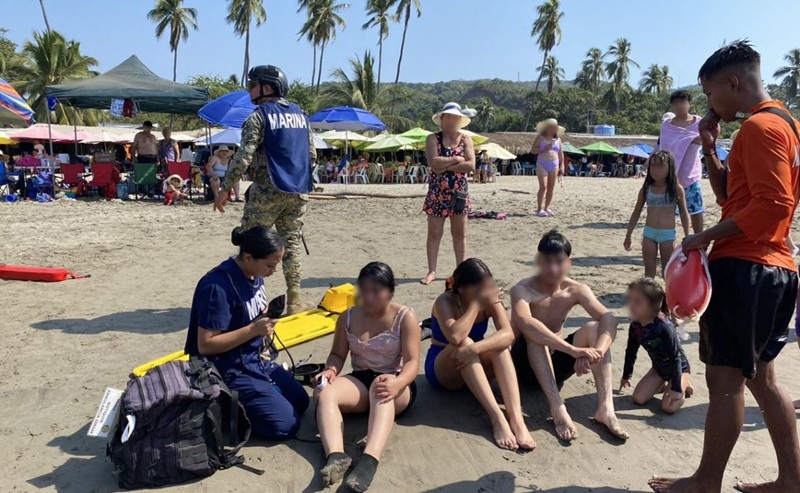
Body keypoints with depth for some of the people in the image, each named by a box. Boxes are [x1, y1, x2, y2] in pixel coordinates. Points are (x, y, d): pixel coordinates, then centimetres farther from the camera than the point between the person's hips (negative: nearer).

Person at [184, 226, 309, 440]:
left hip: (258, 360, 9)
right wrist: (254, 330, -28)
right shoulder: (218, 286, -26)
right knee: (285, 425, -12)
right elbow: (205, 345, -24)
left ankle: (236, 404, 18)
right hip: (230, 371, -9)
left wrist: (266, 323, -4)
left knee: (300, 402, 13)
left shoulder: (255, 275, -1)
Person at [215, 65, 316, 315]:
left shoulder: (259, 116, -7)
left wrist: (225, 188, -8)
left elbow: (243, 156, -14)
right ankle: (295, 300, 9)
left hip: (267, 192, -6)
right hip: (299, 192, 6)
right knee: (292, 243, 9)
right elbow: (312, 154, 15)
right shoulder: (300, 114, 13)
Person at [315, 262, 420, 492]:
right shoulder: (348, 318, 3)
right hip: (360, 382, 4)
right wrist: (331, 370, -17)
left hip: (396, 386, -3)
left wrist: (397, 383, -37)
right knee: (325, 393, -27)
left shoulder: (405, 317, -8)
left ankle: (370, 460, -58)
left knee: (381, 388, -40)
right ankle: (336, 456, -48)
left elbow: (412, 361, -16)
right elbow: (337, 354, 7)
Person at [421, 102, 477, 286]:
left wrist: (445, 166, -13)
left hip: (459, 192, 2)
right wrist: (456, 159, -11)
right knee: (434, 233, 2)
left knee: (460, 234, 8)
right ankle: (432, 271, 10)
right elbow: (434, 163, -16)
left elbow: (471, 165, -10)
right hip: (437, 193, -1)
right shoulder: (433, 138, 1)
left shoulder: (466, 140, 5)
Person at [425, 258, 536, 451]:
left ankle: (516, 417, -39)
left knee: (499, 344, -28)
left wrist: (475, 349, -44)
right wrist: (477, 303, -33)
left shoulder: (490, 299, -12)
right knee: (465, 342, -35)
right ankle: (496, 417, -42)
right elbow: (455, 337, -41)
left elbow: (508, 334, -28)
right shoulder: (445, 302, -22)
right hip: (441, 369, -3)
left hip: (475, 366, 3)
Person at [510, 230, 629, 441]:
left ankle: (605, 407, -30)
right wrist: (574, 350, -49)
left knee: (594, 328, -19)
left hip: (555, 362, 4)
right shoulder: (523, 289, -20)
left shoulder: (576, 290, -6)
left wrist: (598, 351, -41)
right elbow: (524, 322, -42)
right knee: (533, 332, -34)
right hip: (526, 363, -4)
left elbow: (609, 319, -21)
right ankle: (557, 408, -40)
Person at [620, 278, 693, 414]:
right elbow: (630, 352, 1)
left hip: (679, 367, -5)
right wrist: (626, 376, 11)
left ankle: (684, 386, 11)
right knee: (639, 399, -7)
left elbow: (676, 358, -28)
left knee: (669, 407, -18)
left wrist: (676, 388, -25)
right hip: (659, 368, 5)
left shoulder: (665, 328, -35)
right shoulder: (635, 326, -15)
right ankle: (663, 385, 19)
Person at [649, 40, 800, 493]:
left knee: (725, 378, -2)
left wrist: (706, 237, -17)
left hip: (744, 268, -10)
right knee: (760, 375, 16)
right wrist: (710, 147, 10)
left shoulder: (759, 127, -13)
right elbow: (731, 197, 20)